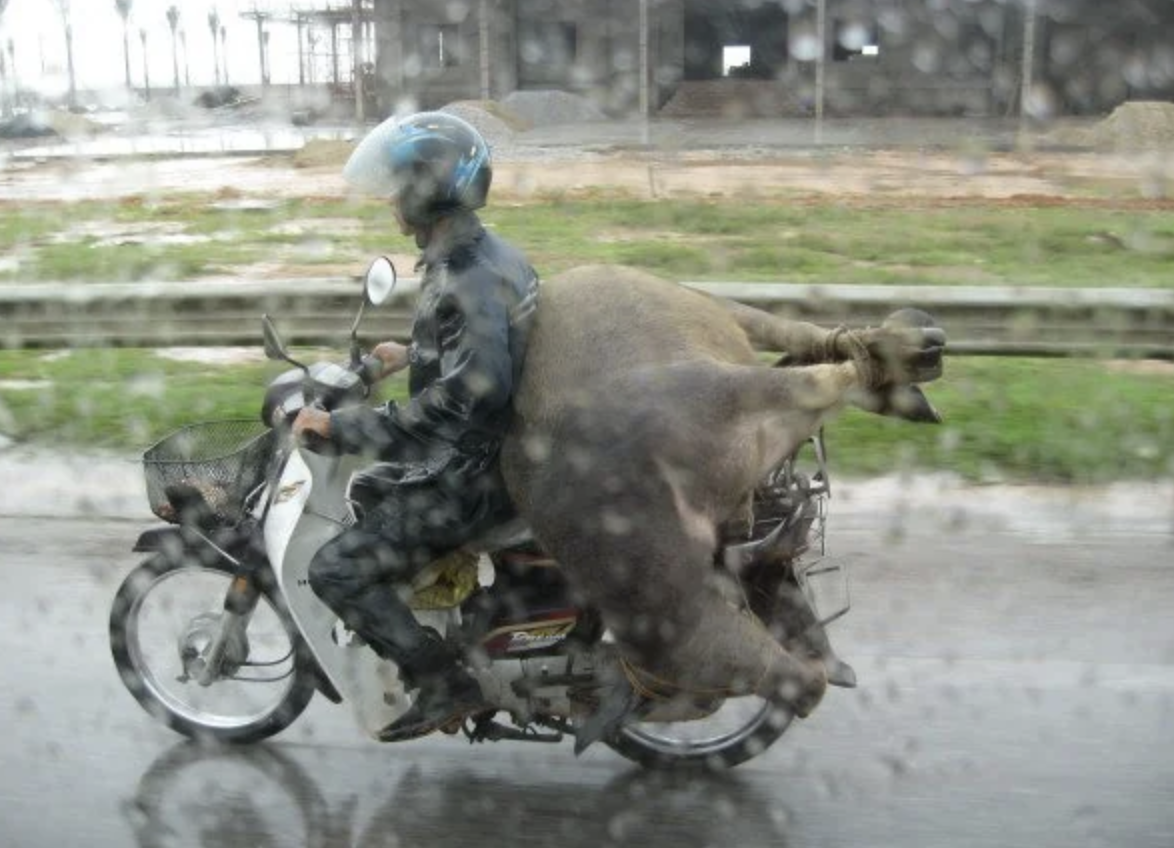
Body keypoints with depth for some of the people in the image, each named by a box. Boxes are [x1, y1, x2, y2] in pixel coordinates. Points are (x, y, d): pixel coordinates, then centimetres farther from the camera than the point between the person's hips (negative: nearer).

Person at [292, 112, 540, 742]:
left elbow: (465, 394, -35)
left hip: (468, 476, -10)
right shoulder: (488, 253, 6)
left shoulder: (463, 280, -25)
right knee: (366, 493, 30)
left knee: (336, 571, -9)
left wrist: (341, 427, -31)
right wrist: (414, 353, 26)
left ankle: (444, 684, -2)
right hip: (498, 450, 10)